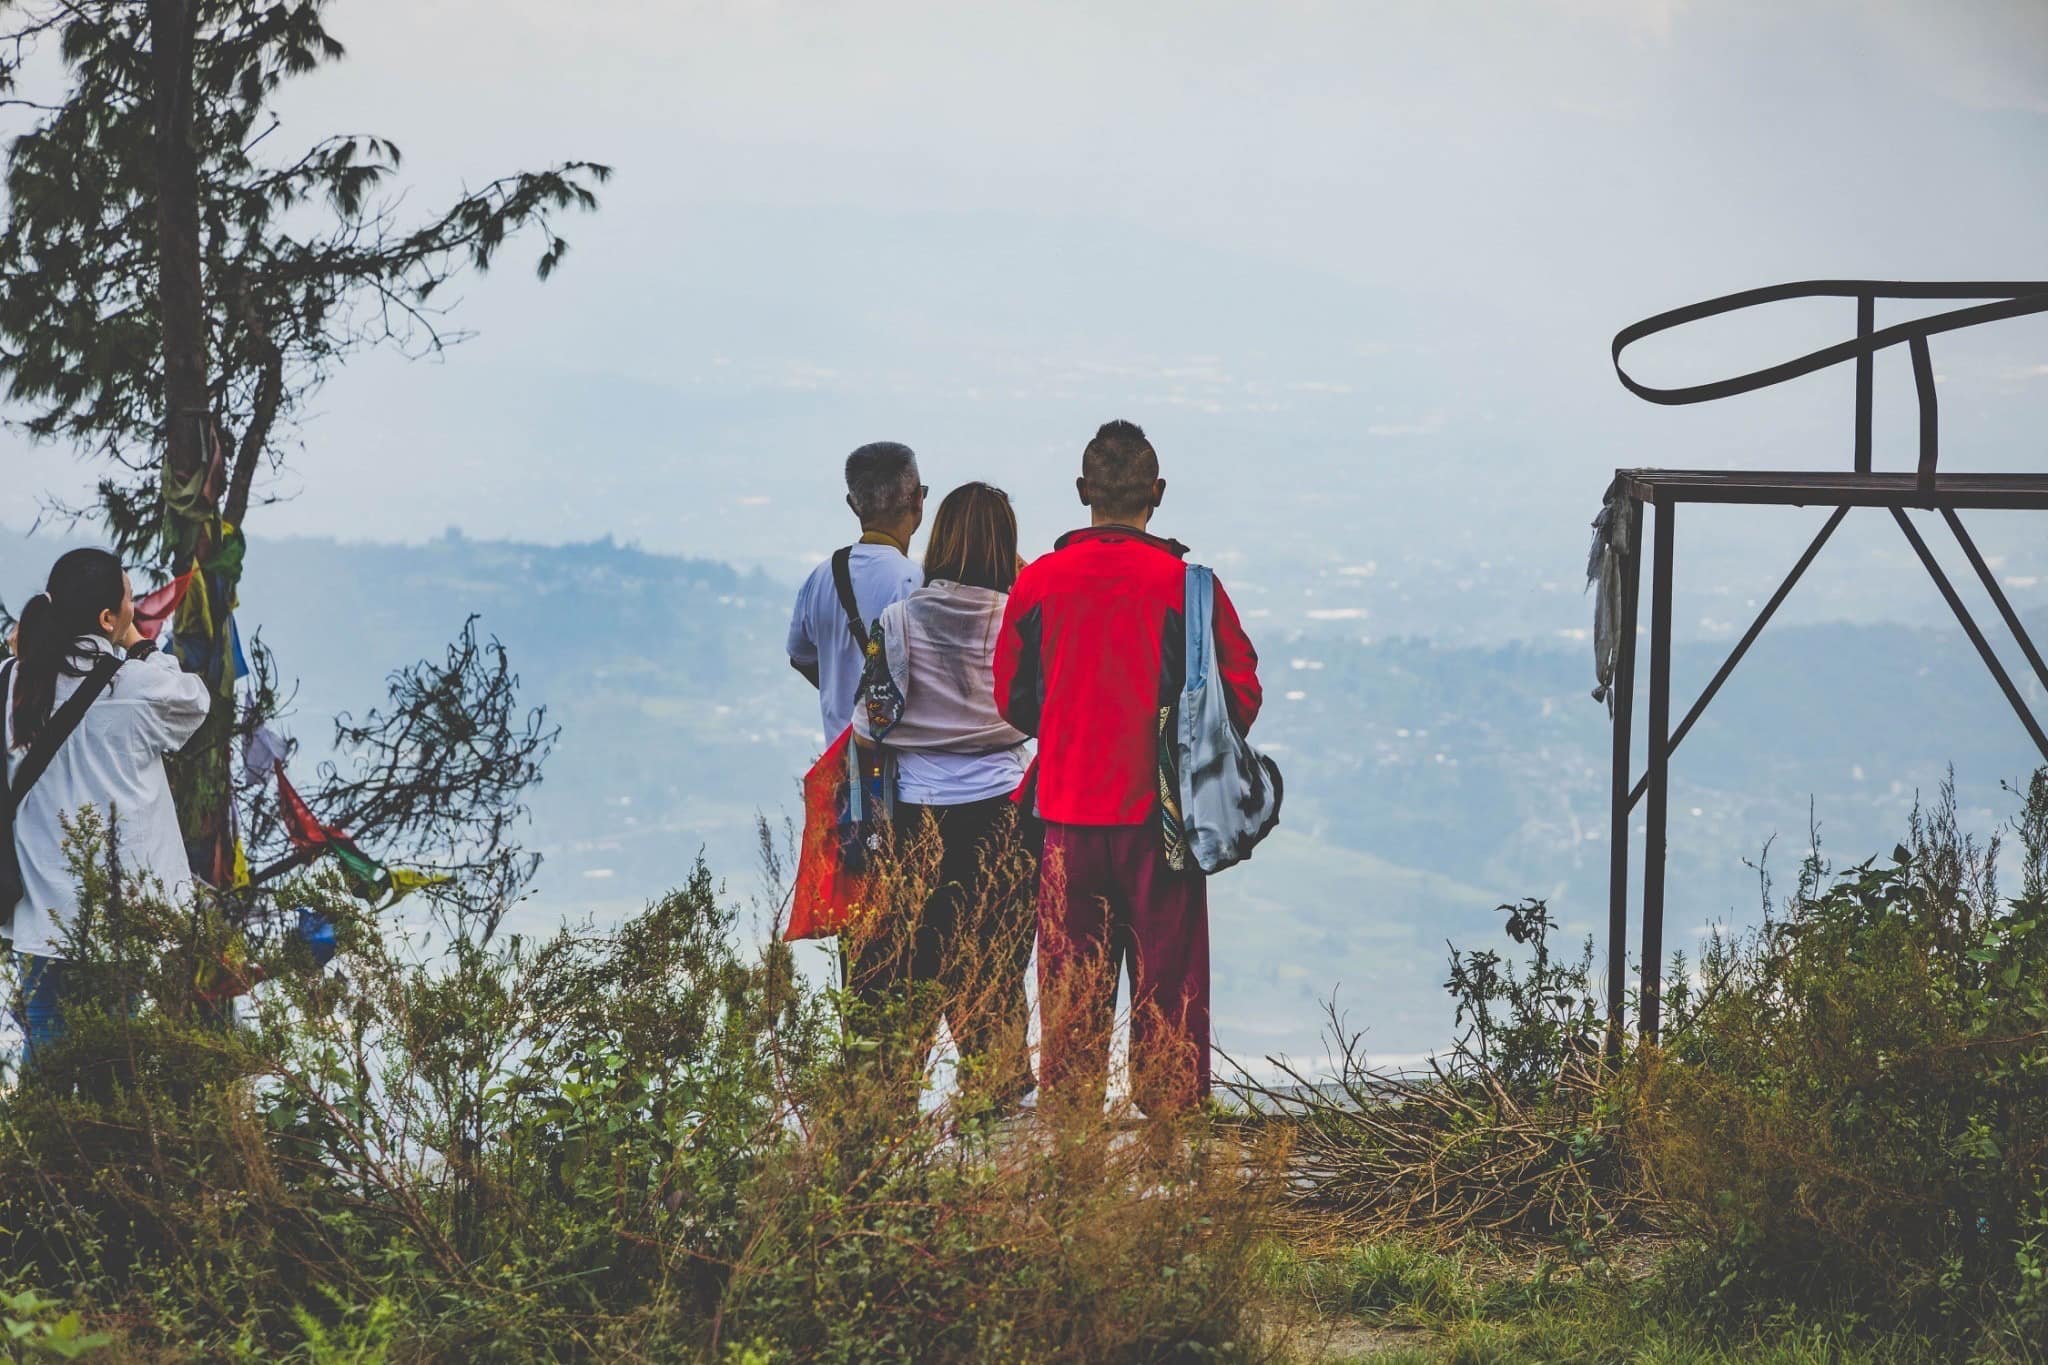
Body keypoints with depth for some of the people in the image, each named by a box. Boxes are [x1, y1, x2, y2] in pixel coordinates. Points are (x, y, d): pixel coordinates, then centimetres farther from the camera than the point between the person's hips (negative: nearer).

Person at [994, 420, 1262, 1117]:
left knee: (1071, 989, 10)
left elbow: (1012, 701, 8)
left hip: (1067, 813, 2)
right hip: (1159, 816, -2)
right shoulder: (1185, 583, -8)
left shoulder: (1038, 583, -2)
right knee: (1168, 985, 4)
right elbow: (1241, 699, -4)